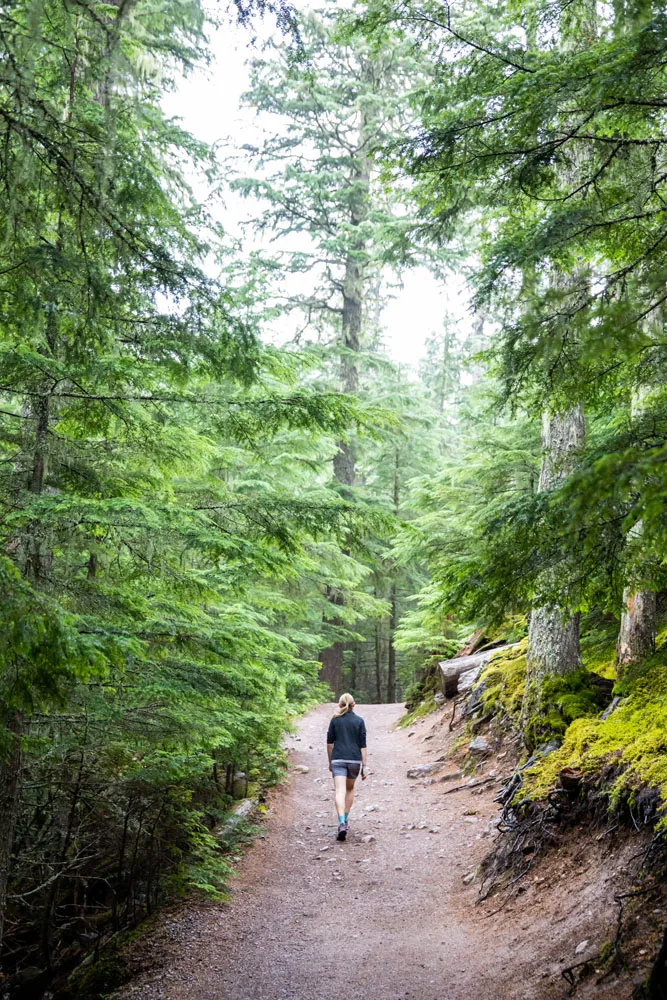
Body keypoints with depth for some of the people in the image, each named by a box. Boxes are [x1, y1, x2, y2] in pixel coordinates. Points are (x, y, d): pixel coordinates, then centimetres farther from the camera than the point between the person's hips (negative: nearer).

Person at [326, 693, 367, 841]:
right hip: (355, 759, 1)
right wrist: (364, 766, 1)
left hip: (338, 759, -1)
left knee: (340, 791, -9)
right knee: (350, 789, 23)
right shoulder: (359, 721, 1)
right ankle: (345, 820, 24)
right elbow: (362, 745, -1)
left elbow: (329, 742, 5)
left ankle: (342, 824, -26)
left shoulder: (335, 720, 3)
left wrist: (330, 761, 17)